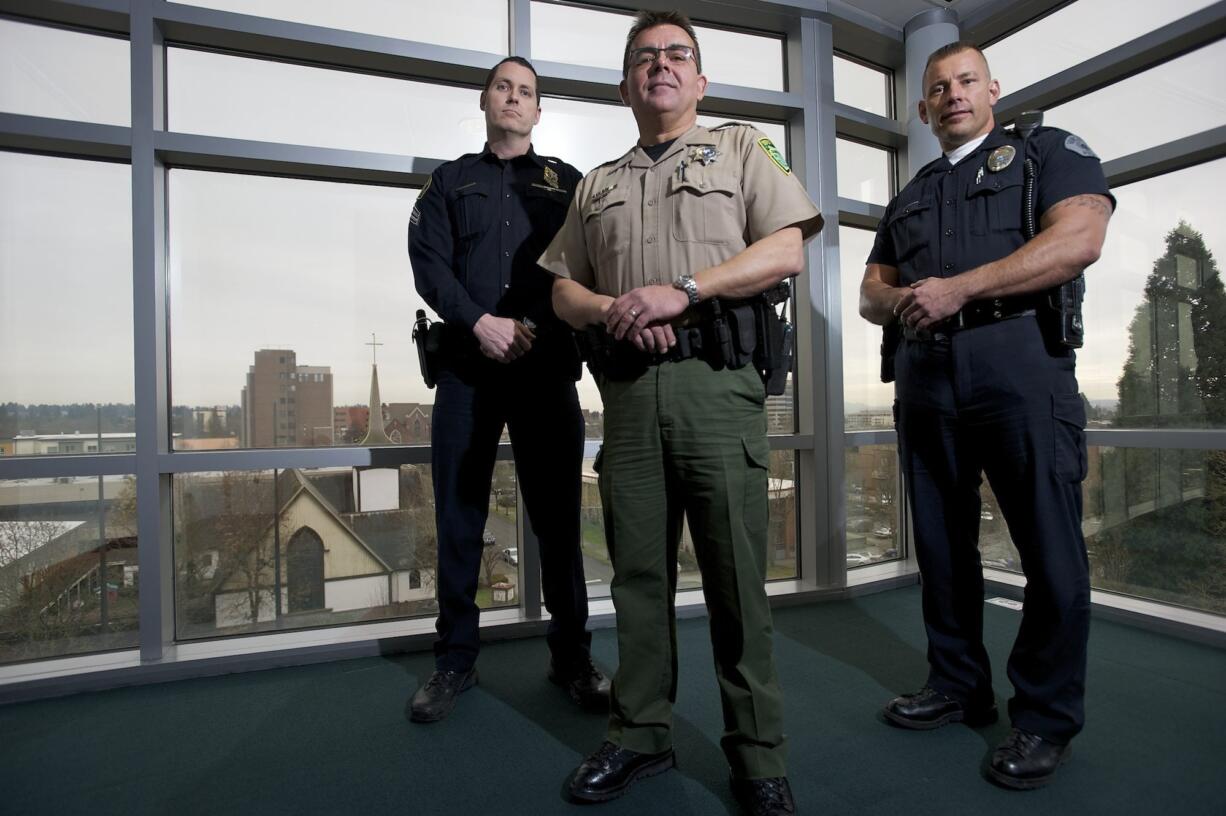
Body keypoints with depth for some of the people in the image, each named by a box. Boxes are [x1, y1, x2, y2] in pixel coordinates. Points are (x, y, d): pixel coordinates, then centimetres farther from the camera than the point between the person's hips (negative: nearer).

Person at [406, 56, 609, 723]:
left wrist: (532, 329, -11)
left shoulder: (566, 182, 17)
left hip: (546, 365, 0)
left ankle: (572, 657, 16)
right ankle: (454, 661, 17)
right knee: (459, 518, 3)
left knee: (558, 517, 2)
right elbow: (428, 263, 3)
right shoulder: (450, 181, 18)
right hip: (467, 366, 1)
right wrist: (480, 323, -13)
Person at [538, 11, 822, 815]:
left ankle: (757, 750, 14)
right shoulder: (598, 185, 24)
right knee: (638, 568, 7)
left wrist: (681, 289, -11)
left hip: (717, 380, -3)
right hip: (628, 387, 4)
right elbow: (563, 288, 18)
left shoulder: (740, 147, 15)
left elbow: (786, 250, 1)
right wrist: (612, 312, -4)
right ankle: (640, 733, 22)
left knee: (736, 571, -1)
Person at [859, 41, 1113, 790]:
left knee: (1050, 546, -3)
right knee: (942, 544, 9)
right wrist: (900, 300, -4)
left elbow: (1079, 240, -8)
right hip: (926, 376, 6)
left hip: (1020, 362, -5)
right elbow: (872, 292, 20)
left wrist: (955, 289, -13)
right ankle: (959, 687, 23)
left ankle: (1047, 717, 13)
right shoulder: (909, 199, 25)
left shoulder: (1048, 151, 10)